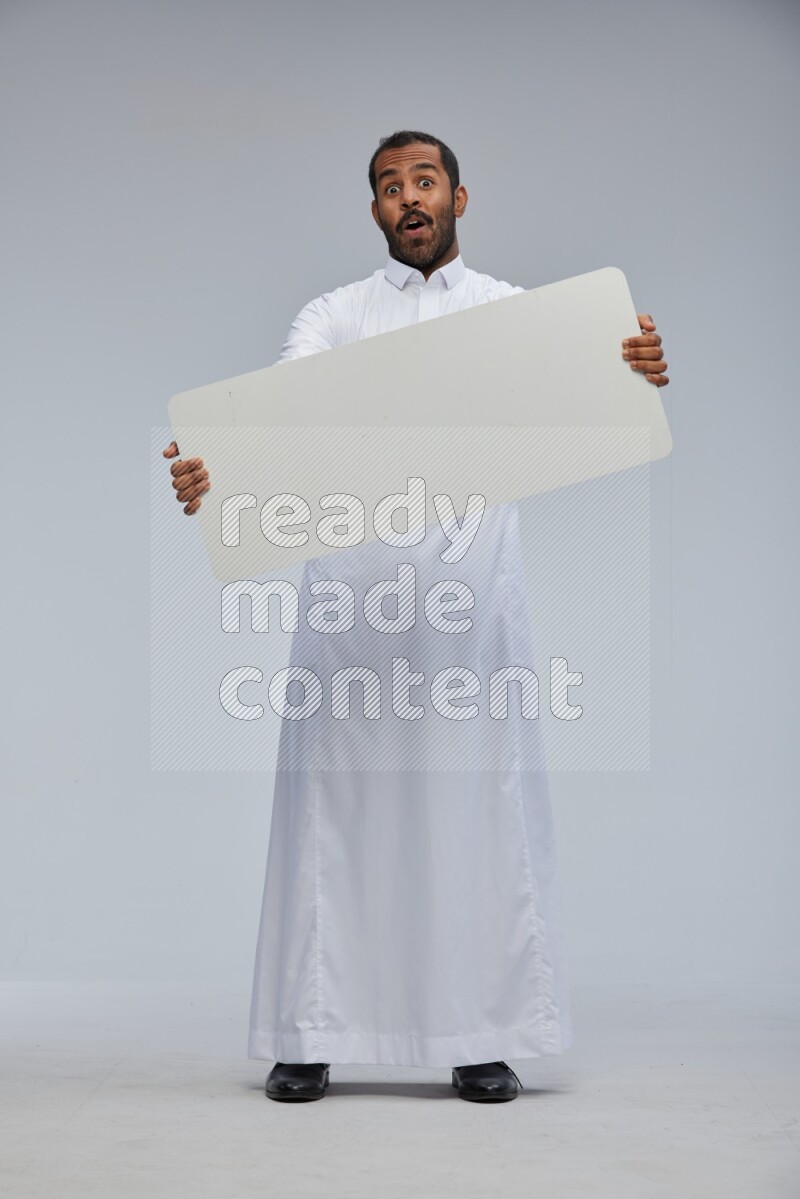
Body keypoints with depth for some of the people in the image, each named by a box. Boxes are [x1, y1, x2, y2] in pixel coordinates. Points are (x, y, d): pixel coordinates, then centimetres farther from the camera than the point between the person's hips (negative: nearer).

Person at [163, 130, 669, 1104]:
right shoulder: (332, 317, 12)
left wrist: (642, 374, -29)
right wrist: (210, 469, -27)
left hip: (473, 586, 0)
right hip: (353, 585, 0)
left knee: (479, 799, 0)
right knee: (336, 800, 1)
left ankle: (481, 1036, 9)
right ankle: (308, 1036, 9)